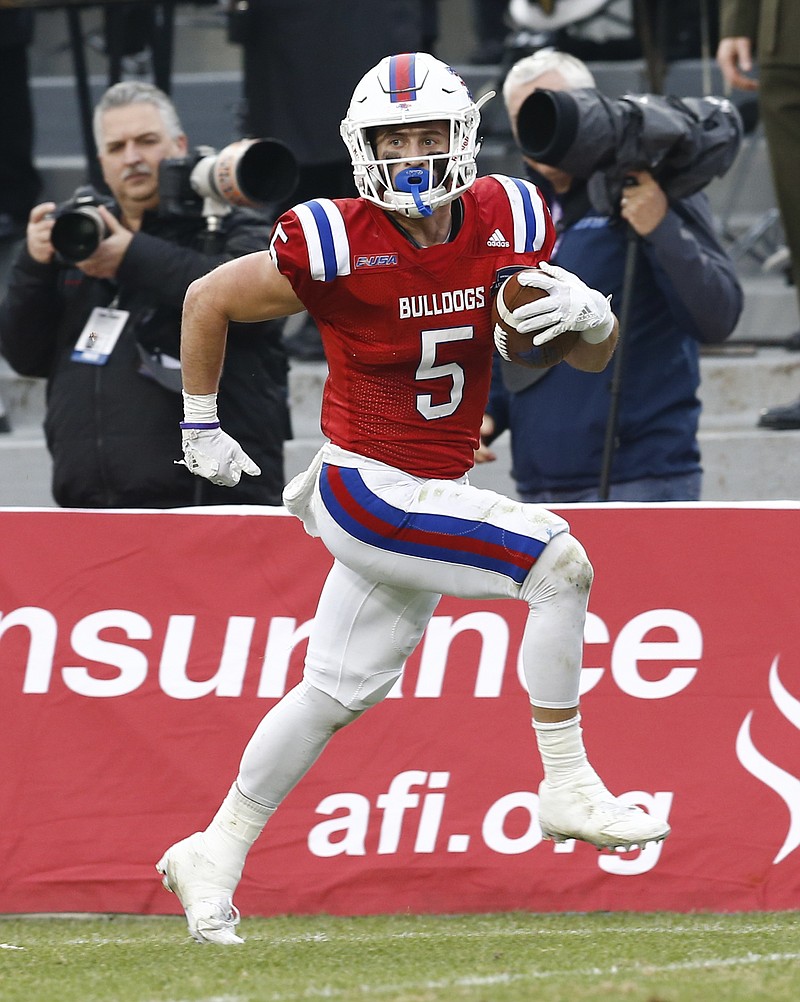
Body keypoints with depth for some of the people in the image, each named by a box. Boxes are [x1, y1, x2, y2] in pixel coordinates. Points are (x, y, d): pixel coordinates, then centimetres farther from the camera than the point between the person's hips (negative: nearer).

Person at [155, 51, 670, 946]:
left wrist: (588, 316, -20)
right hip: (366, 491, -7)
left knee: (339, 691, 17)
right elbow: (209, 300, -2)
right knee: (559, 562, -20)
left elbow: (594, 357, 4)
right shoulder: (338, 245, -18)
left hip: (431, 494, 7)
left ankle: (215, 855, 31)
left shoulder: (508, 222, -3)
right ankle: (568, 790, -12)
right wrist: (200, 425, 7)